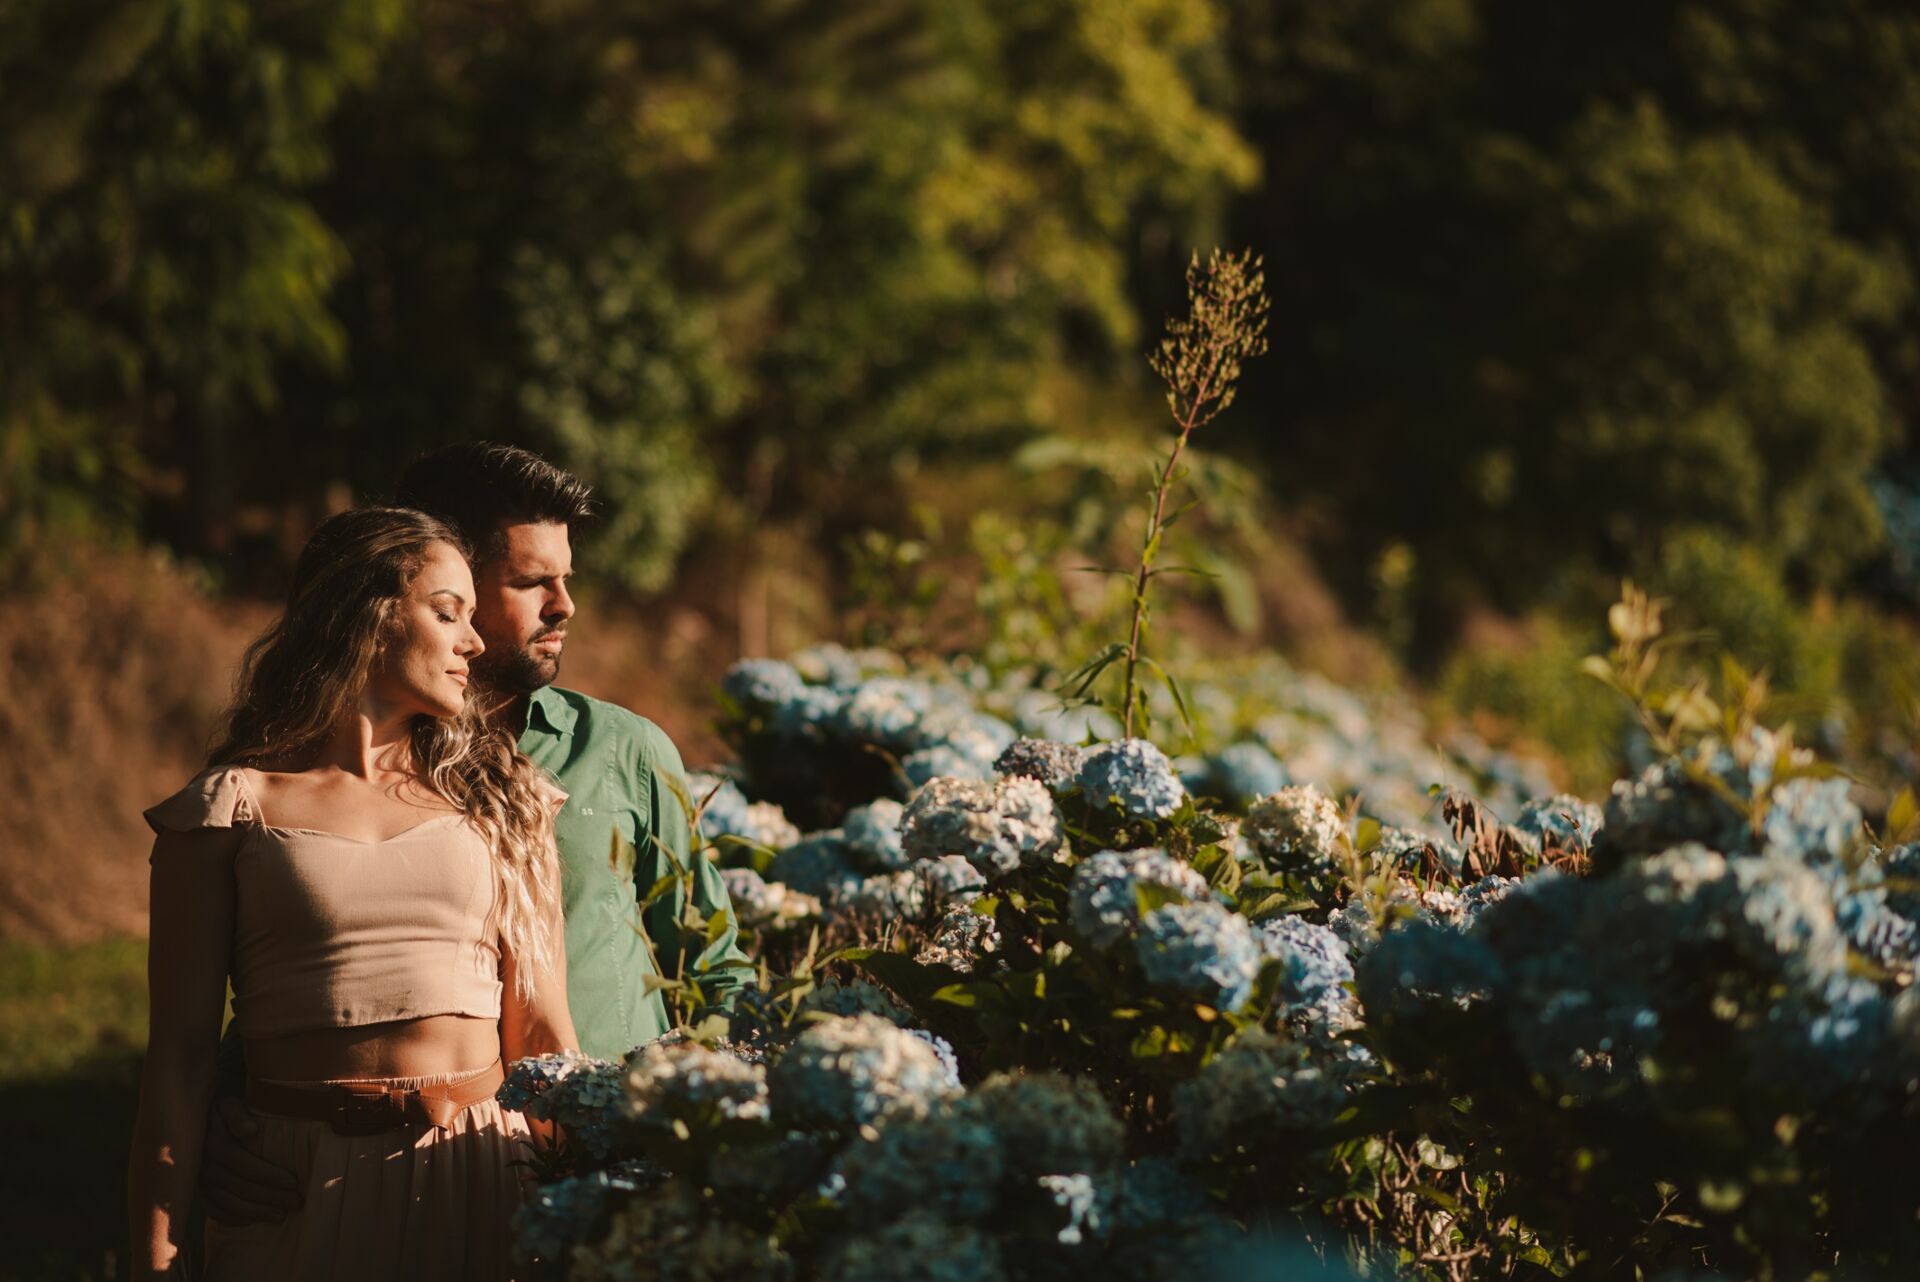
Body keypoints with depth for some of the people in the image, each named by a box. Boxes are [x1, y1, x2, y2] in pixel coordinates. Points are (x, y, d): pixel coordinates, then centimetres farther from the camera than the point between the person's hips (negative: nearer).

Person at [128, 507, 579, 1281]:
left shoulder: (494, 801, 11)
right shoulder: (231, 807, 1)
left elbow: (542, 1030, 8)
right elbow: (180, 1053, -1)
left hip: (480, 1186, 3)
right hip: (300, 1200, -2)